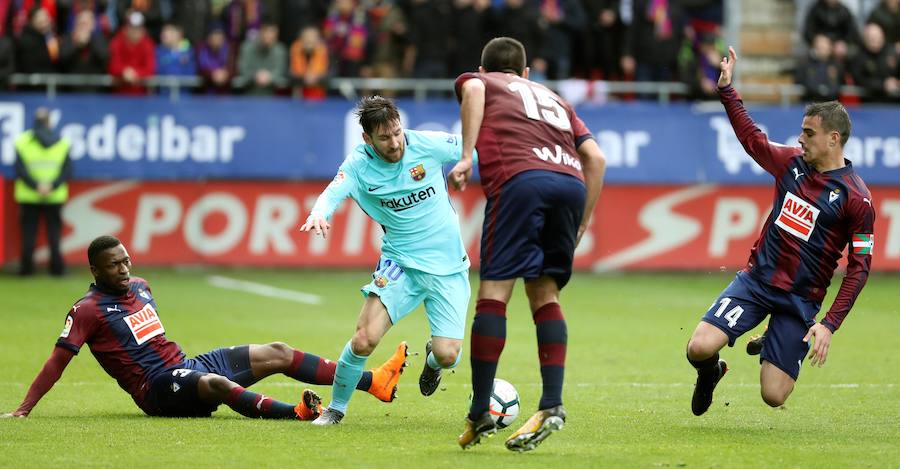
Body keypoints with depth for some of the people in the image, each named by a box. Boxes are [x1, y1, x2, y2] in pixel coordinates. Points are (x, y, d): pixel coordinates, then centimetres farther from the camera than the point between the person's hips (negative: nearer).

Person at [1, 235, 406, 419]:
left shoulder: (140, 287, 14)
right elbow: (57, 361, -13)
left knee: (277, 353, 2)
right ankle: (298, 413, -59)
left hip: (187, 366, 8)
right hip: (159, 389, -8)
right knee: (216, 383, -40)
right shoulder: (88, 310, -10)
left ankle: (374, 382, -1)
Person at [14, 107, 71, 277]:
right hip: (55, 198, 1)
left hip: (28, 198, -1)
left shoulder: (22, 142, -4)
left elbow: (20, 170, -12)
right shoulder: (62, 143, 0)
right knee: (54, 232, 8)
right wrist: (52, 185, -12)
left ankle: (27, 267, 3)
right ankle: (57, 267, 5)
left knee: (28, 232, 6)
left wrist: (36, 186, -14)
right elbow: (67, 171, -7)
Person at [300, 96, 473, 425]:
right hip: (400, 262, 0)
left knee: (447, 355, -12)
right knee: (364, 339, -17)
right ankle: (336, 407, 8)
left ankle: (432, 360, 29)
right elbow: (334, 191, -28)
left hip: (448, 265, 0)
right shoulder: (360, 164, -11)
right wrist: (319, 213, -50)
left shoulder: (428, 144, -10)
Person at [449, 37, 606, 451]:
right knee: (544, 293, 11)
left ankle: (480, 413, -11)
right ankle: (552, 405, -3)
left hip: (520, 179, -5)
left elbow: (472, 90, -1)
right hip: (572, 182, 5)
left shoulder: (480, 81, 27)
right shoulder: (553, 98, 38)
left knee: (494, 290, -6)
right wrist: (583, 222, 27)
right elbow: (595, 157, 26)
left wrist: (466, 156, -6)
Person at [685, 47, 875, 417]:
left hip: (801, 300, -3)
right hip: (756, 277, 3)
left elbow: (860, 267, -11)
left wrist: (830, 325, -17)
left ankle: (772, 346, 28)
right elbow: (752, 138, 23)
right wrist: (726, 88, 18)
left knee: (773, 396, -6)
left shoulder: (856, 198, -11)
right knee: (699, 347, -18)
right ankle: (710, 374, 20)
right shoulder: (791, 162, 4)